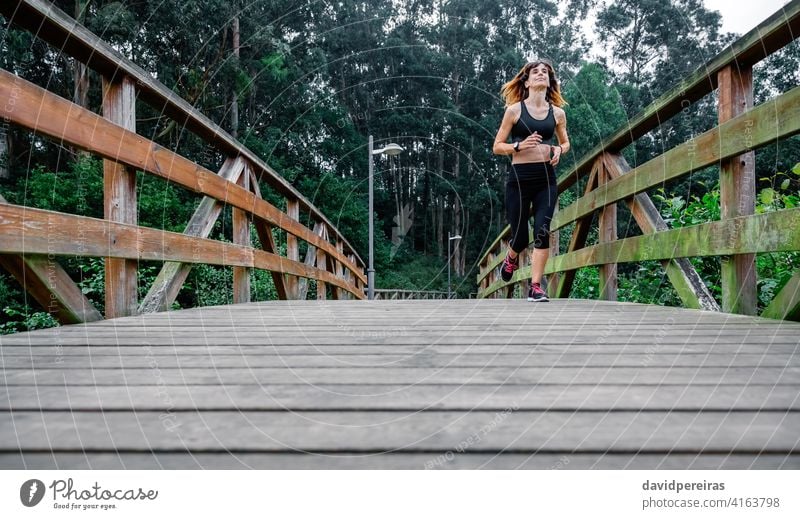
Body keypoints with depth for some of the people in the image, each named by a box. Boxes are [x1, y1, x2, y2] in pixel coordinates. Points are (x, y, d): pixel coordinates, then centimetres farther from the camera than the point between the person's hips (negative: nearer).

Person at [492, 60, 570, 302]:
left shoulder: (557, 113, 7)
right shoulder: (515, 109, -1)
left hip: (546, 177, 2)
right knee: (521, 236, 5)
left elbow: (565, 141, 23)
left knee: (542, 231, -12)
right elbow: (497, 146, 1)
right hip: (520, 177, -2)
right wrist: (519, 145, -17)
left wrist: (559, 150, 0)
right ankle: (511, 259, 42)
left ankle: (535, 287, -4)